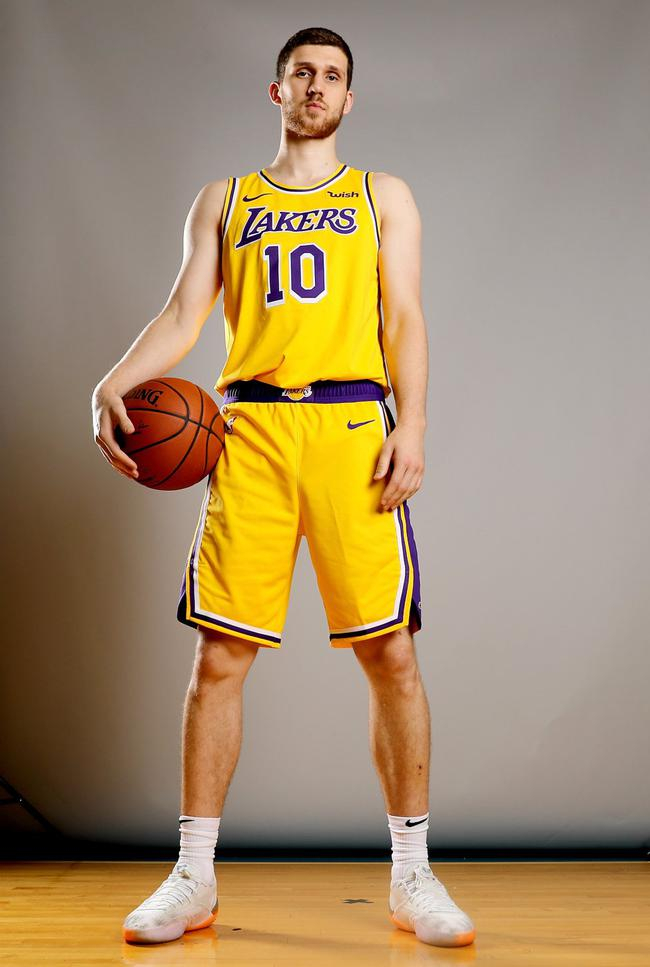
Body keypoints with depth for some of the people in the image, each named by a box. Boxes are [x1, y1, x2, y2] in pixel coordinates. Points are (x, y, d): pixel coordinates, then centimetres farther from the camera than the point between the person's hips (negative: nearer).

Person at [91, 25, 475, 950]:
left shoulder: (383, 196, 18)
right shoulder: (225, 201, 20)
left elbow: (404, 319, 7)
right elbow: (183, 316, 10)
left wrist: (412, 424, -8)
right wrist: (114, 384, -9)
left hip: (353, 428, 0)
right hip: (252, 429, 1)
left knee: (391, 654, -3)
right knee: (220, 654, -2)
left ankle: (412, 875, 9)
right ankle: (194, 878, 9)